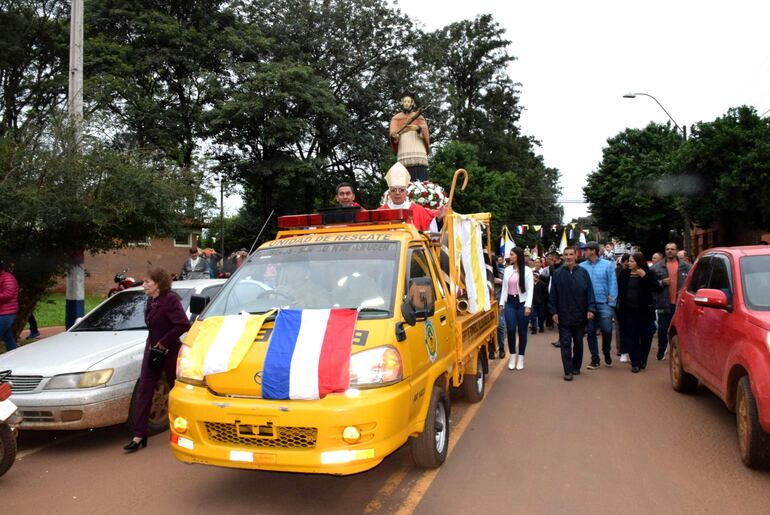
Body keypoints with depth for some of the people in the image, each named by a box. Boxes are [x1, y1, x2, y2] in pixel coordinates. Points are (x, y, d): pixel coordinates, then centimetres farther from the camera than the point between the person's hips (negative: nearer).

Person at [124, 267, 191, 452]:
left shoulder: (170, 300, -18)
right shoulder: (150, 302, 8)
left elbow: (183, 324, -27)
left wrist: (164, 343, -22)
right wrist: (152, 345, 4)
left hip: (169, 353, -8)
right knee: (144, 392, 4)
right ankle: (139, 436, 8)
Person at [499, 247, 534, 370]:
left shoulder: (527, 270, -6)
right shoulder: (507, 270, 7)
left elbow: (530, 289, -8)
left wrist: (528, 305, -14)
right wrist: (502, 303, 8)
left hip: (522, 302, -3)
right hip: (510, 302, 3)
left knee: (522, 331, 5)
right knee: (511, 329, -3)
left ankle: (520, 358, 16)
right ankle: (512, 356, 12)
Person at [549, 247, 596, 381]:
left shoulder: (583, 272, 0)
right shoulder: (557, 274, -1)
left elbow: (589, 292, -1)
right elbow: (553, 295, 0)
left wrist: (590, 309, -10)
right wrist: (554, 312, -4)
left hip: (580, 315, 1)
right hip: (563, 316, -1)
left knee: (578, 342, 14)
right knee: (565, 343, -2)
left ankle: (576, 367, 29)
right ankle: (568, 371, 0)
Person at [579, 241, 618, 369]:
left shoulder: (607, 265, 0)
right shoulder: (582, 266, 2)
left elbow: (612, 284, -2)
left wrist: (612, 302, -7)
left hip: (604, 303, -1)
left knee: (606, 330, -3)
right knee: (591, 332, 6)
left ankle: (607, 353, 24)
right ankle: (595, 359, 17)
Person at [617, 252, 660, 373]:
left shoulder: (648, 274, -3)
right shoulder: (624, 273, 3)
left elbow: (656, 288, -14)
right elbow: (619, 289, 7)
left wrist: (644, 276, -23)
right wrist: (620, 306, 0)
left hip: (644, 311, -1)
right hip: (628, 311, 2)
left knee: (646, 337, 5)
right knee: (631, 338, 3)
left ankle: (643, 361, 26)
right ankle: (635, 363, 11)